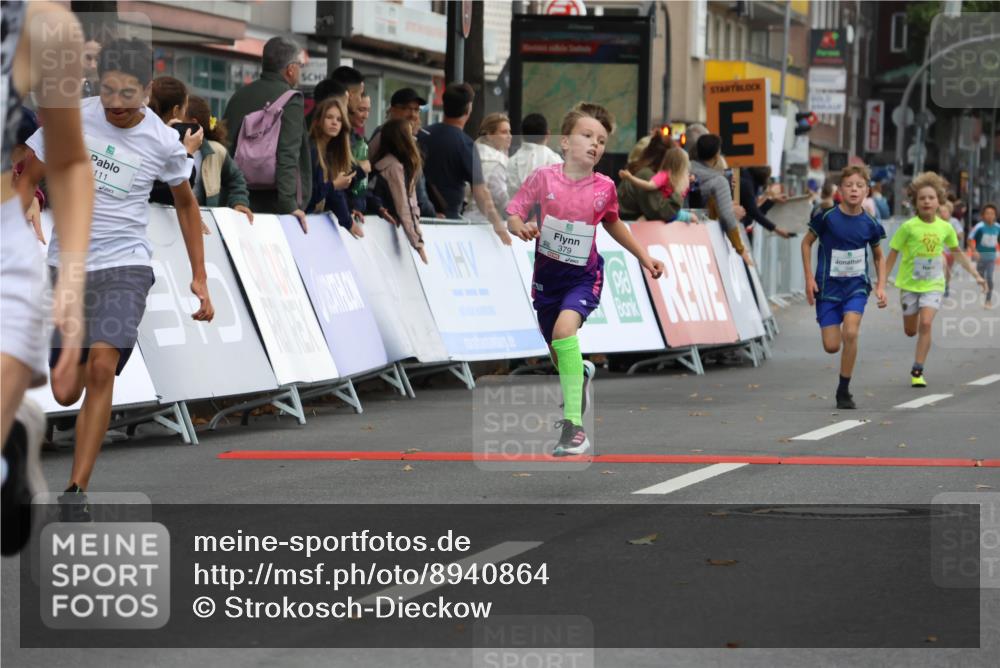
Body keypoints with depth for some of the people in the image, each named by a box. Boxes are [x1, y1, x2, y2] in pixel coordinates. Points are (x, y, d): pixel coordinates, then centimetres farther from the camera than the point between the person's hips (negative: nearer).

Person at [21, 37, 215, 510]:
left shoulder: (162, 144, -6)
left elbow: (186, 204, 12)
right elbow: (28, 181, 1)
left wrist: (199, 278, 11)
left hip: (124, 264, -2)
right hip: (66, 264, 2)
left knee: (101, 368, -23)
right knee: (65, 394, 5)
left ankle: (76, 490, -20)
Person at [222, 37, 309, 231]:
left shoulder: (239, 96, 12)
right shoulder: (290, 100, -9)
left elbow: (226, 146, 15)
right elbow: (287, 156, -19)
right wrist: (289, 205, -23)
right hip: (275, 205, -7)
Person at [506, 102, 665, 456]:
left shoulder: (604, 188, -7)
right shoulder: (543, 178, -12)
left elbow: (613, 224, 14)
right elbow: (513, 215, -6)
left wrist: (644, 256, 15)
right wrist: (521, 227, -29)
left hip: (583, 276, -2)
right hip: (547, 274, 2)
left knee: (565, 328, -30)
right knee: (557, 347, 18)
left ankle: (574, 426, -31)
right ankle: (576, 389, 56)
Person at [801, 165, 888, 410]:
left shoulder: (870, 224, -4)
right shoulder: (827, 217, -11)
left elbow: (879, 257, 12)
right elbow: (807, 243, 3)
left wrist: (881, 286, 2)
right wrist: (809, 278, -3)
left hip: (857, 285, 0)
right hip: (828, 286, 0)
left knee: (850, 333, -21)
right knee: (832, 346, -5)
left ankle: (844, 391, -8)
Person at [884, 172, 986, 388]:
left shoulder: (945, 227, -2)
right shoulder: (908, 227, -11)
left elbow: (957, 253, 14)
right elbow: (892, 255, -5)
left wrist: (976, 275, 15)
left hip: (933, 285, 1)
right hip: (910, 284, -1)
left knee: (925, 324, -18)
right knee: (910, 331, 6)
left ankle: (917, 371, -9)